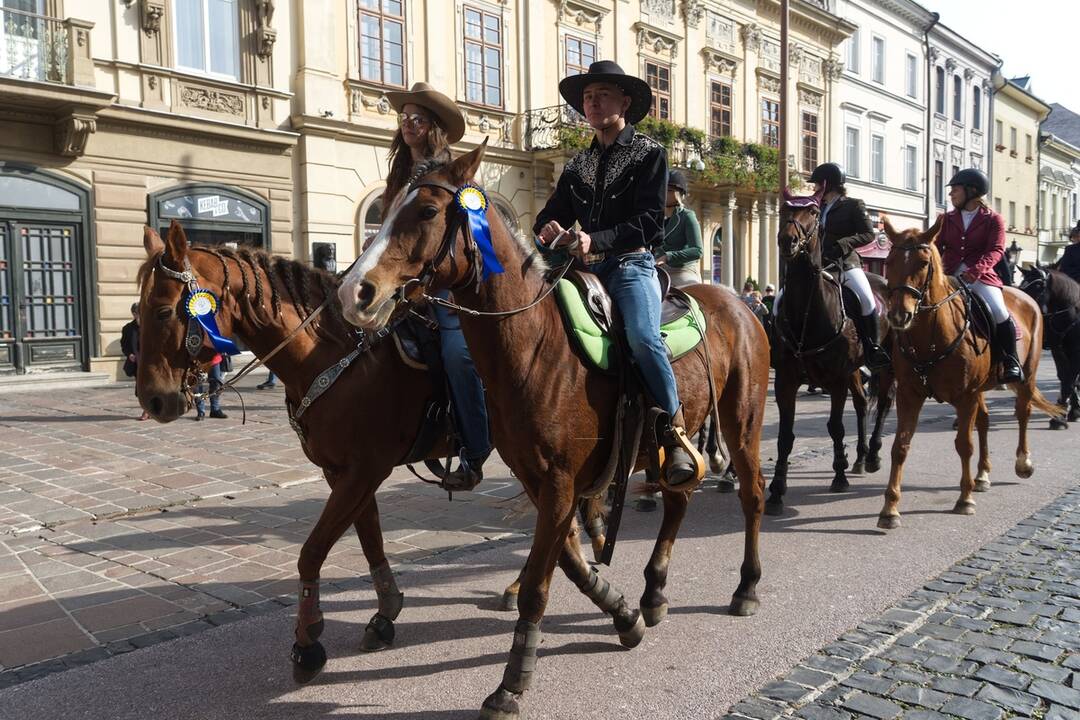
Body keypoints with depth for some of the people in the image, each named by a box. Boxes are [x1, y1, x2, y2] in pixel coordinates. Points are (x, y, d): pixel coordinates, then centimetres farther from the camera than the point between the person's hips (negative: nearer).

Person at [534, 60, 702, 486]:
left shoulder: (649, 154, 6)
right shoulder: (578, 166, 21)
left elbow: (649, 222, -7)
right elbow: (549, 217, 17)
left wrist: (596, 239, -22)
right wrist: (548, 230, -10)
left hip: (632, 264, -5)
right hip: (586, 269, 6)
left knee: (642, 337, -31)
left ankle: (675, 434, -17)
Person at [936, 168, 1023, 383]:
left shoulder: (993, 219, 4)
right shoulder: (948, 219, 16)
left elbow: (995, 250, -8)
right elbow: (937, 245, 11)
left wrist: (976, 270, -28)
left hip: (981, 276, -4)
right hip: (949, 276, 4)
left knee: (999, 312, -23)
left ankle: (1011, 361, -7)